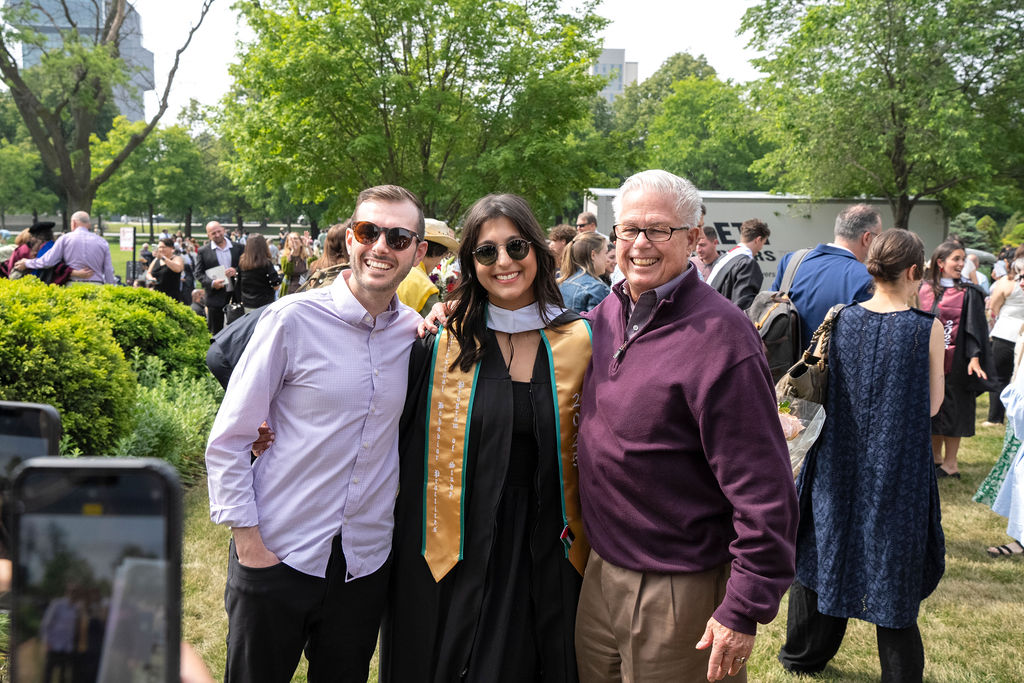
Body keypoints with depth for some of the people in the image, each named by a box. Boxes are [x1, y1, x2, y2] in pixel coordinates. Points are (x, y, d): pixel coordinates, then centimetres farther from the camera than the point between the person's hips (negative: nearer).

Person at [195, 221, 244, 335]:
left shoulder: (238, 248, 7)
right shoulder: (203, 252, 2)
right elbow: (198, 273, 0)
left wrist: (236, 271, -12)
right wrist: (212, 283, -18)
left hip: (236, 296, 2)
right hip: (216, 297, -2)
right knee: (216, 333, 4)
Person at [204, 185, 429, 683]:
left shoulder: (414, 331, 1)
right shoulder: (293, 319, -11)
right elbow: (226, 442, -7)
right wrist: (248, 542, -10)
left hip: (365, 562, 4)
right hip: (277, 555, -3)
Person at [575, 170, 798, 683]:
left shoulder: (719, 335, -20)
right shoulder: (605, 314, 3)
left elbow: (764, 490, -20)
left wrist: (745, 609, -19)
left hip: (681, 592, -7)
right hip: (601, 570, 7)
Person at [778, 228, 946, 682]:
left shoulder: (842, 320, -5)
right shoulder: (927, 329, -12)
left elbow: (824, 392, 3)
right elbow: (932, 406, -5)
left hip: (839, 459, 3)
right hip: (897, 469, -3)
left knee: (825, 548, 18)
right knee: (891, 560, 10)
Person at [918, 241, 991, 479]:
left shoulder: (968, 293, -5)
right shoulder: (924, 289, 5)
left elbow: (975, 328, -8)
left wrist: (974, 358, -18)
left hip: (953, 363, -4)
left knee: (951, 411, 2)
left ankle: (950, 464, 12)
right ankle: (936, 457, 25)